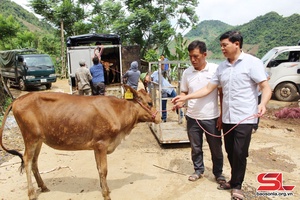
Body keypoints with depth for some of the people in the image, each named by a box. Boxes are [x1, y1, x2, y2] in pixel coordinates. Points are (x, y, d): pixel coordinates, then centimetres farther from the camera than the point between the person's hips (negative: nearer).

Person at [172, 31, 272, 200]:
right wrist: (185, 98, 5)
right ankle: (234, 181, 33)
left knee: (239, 153, 1)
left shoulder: (252, 62, -7)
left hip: (245, 118, -5)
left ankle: (237, 185, 21)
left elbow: (266, 87, -11)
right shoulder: (222, 67, 10)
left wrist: (263, 104, -32)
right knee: (230, 152, 14)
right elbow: (208, 89, 11)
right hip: (227, 118, 6)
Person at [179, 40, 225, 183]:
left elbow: (222, 94, -4)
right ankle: (198, 170, 36)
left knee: (216, 148, 12)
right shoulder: (187, 72, 1)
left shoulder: (216, 69, -9)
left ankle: (218, 173, 32)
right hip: (192, 117, 3)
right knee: (195, 147, 16)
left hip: (212, 118, -2)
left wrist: (222, 116, -6)